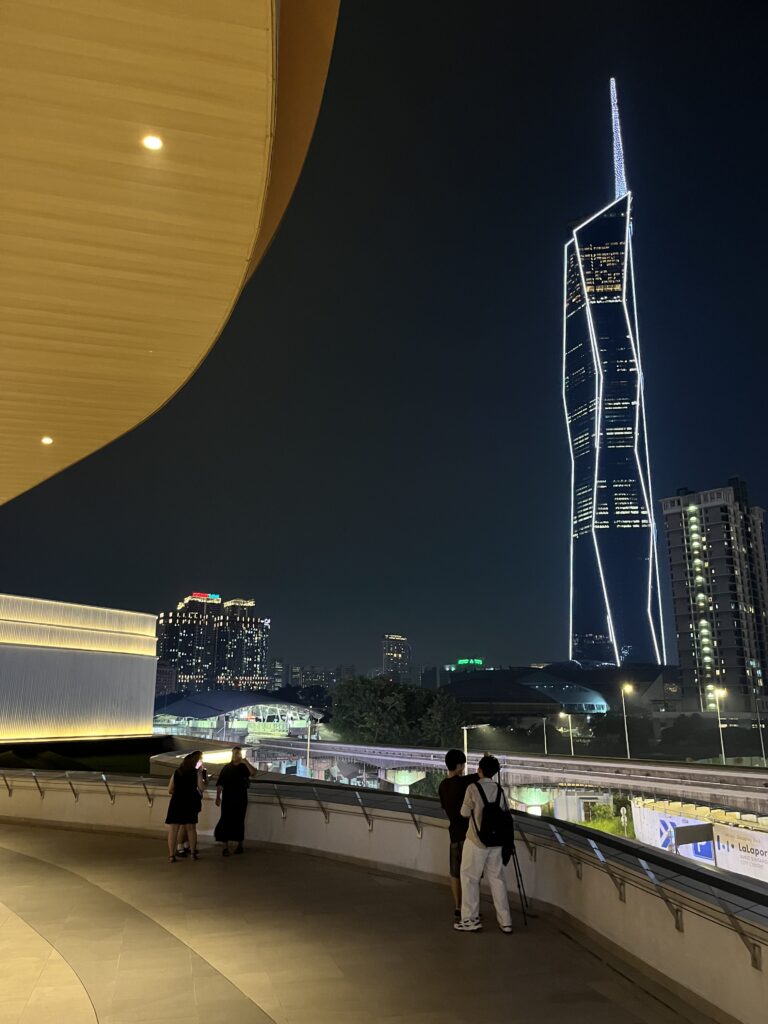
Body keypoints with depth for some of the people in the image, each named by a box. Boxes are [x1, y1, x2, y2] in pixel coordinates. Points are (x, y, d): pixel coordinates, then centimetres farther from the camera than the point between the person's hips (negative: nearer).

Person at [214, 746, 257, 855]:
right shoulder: (226, 768, 7)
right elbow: (220, 784, 4)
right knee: (226, 821, -6)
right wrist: (218, 797, -4)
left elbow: (253, 772, -16)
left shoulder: (244, 766, 4)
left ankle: (239, 844, 21)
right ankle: (225, 847, -3)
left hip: (240, 799, 0)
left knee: (239, 821, 7)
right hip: (227, 798, 0)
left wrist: (246, 762, -22)